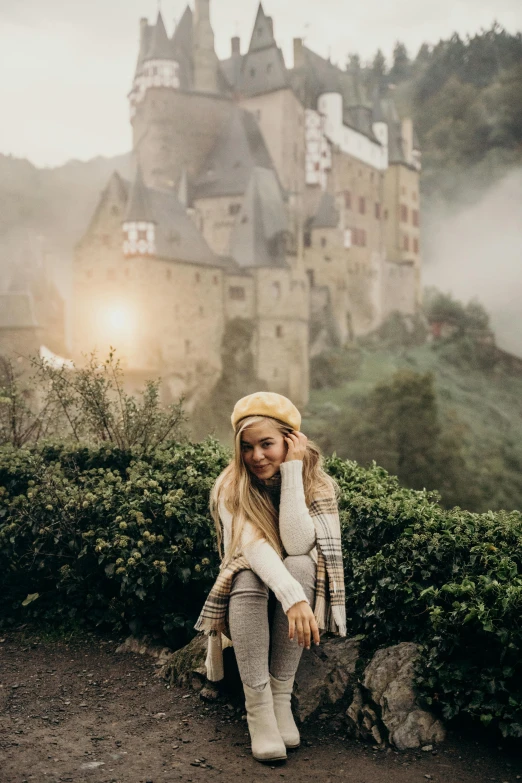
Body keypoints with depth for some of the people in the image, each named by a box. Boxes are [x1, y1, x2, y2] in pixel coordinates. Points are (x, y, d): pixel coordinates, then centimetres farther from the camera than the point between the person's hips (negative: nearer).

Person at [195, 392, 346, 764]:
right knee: (247, 576, -33)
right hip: (248, 596, 0)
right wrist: (292, 597, -47)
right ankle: (258, 707, -31)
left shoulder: (318, 485, -12)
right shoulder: (231, 487, -14)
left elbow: (297, 545, -29)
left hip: (305, 595, 1)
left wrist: (292, 469, -27)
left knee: (300, 565, -32)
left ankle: (281, 696, -25)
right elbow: (253, 546, -31)